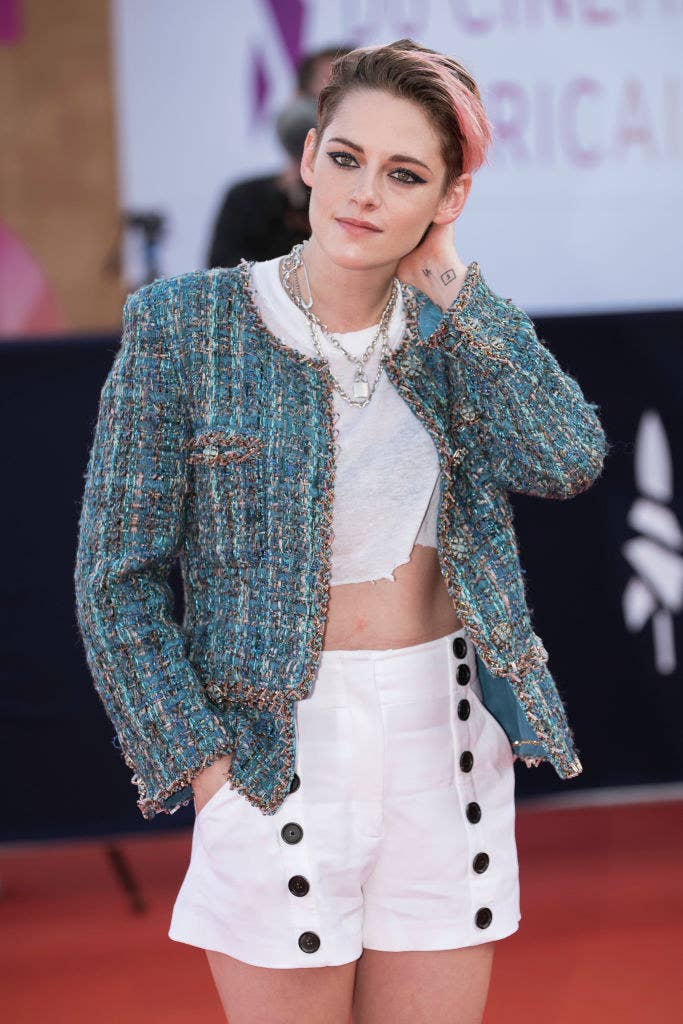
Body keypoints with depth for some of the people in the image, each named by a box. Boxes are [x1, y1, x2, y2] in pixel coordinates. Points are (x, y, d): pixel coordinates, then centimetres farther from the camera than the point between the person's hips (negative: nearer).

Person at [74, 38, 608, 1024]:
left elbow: (568, 458, -15)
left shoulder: (458, 328, 3)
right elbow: (119, 577, -6)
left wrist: (449, 284, -11)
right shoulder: (186, 327, -8)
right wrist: (205, 767, -12)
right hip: (279, 755, -3)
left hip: (446, 740, 4)